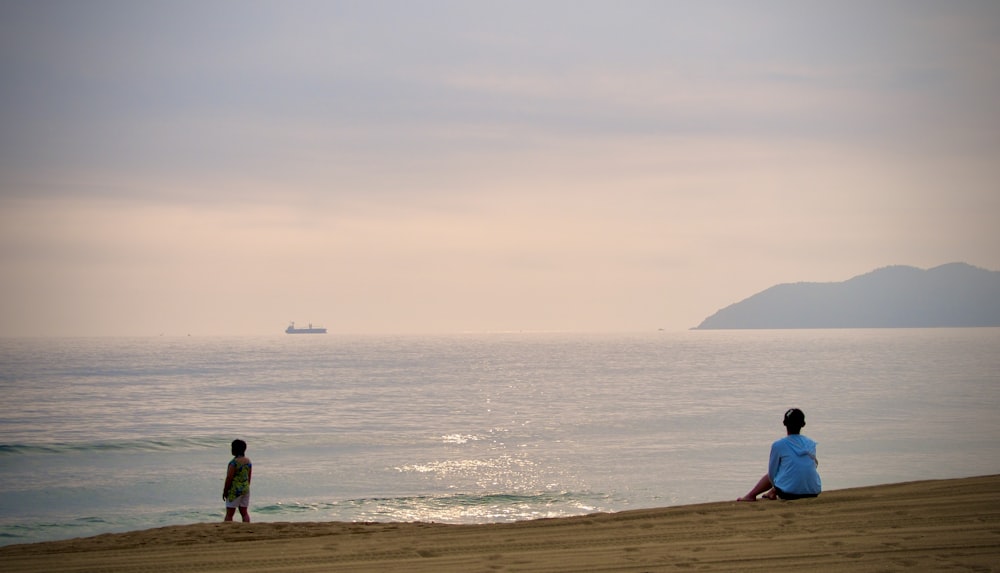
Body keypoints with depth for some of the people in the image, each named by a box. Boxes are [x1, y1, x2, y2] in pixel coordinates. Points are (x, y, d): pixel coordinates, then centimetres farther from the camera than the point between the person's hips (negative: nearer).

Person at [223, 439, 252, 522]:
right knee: (244, 512, 11)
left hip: (235, 490, -7)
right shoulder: (248, 461, 5)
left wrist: (225, 491, -7)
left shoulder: (234, 462, -17)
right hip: (245, 489, 7)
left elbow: (229, 478, -15)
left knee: (229, 514, -2)